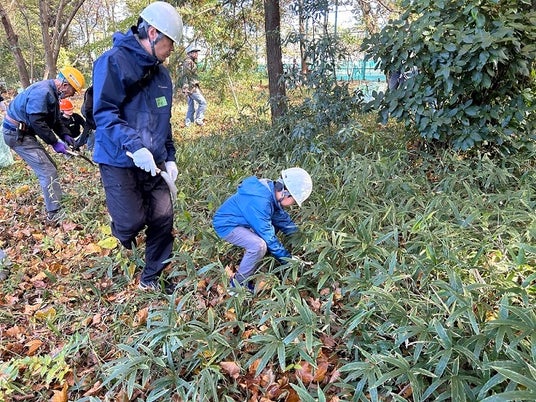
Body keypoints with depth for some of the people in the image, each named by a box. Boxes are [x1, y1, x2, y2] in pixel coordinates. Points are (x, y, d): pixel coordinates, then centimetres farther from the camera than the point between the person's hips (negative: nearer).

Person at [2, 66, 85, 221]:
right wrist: (55, 142, -20)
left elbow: (55, 119, 16)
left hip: (22, 132, 11)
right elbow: (37, 122, -27)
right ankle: (54, 213, -11)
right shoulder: (43, 92, -23)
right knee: (48, 171, -13)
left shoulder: (51, 92, 10)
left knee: (48, 167, 15)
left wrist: (64, 135, 2)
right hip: (17, 134, -11)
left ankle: (53, 201, 25)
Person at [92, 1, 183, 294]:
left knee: (163, 220, 5)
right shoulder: (113, 61, -11)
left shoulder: (161, 73, 12)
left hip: (153, 162, 7)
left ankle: (152, 278, 24)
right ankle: (122, 232, 30)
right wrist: (134, 146, -29)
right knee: (133, 221, -10)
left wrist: (169, 157, 9)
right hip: (119, 161, -6)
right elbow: (104, 113, -18)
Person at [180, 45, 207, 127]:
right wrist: (185, 88, -23)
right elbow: (185, 76, -18)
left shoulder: (192, 62, 21)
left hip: (191, 87, 10)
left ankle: (188, 123, 11)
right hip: (191, 87, -10)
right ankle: (198, 119, -6)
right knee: (203, 102, -7)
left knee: (191, 106, 10)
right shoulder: (188, 62, -10)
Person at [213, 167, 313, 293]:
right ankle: (239, 283, -7)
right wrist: (288, 259, -17)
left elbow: (283, 218, 7)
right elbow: (268, 235, -27)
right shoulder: (259, 201, -33)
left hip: (241, 220, 10)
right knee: (259, 246, -30)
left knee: (275, 224, 13)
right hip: (226, 225, -10)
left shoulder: (272, 191, -6)